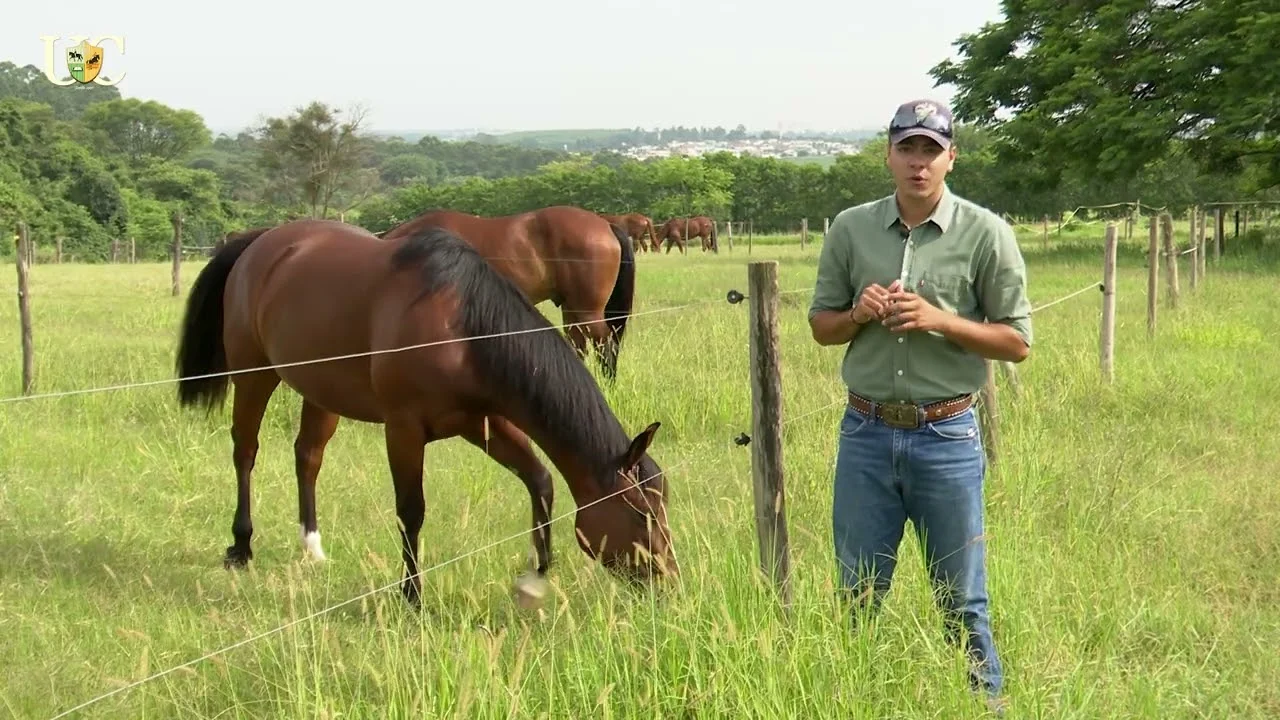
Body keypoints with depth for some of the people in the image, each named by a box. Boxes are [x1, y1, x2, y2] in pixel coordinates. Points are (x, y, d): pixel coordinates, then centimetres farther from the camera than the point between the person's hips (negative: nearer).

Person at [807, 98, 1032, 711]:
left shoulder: (986, 234, -4)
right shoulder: (849, 228, 4)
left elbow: (1016, 342, -3)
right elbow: (821, 327, 11)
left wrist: (939, 320, -17)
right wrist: (858, 314, -10)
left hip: (947, 437, -2)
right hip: (865, 433, 3)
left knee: (961, 600, 7)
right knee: (857, 594, 12)